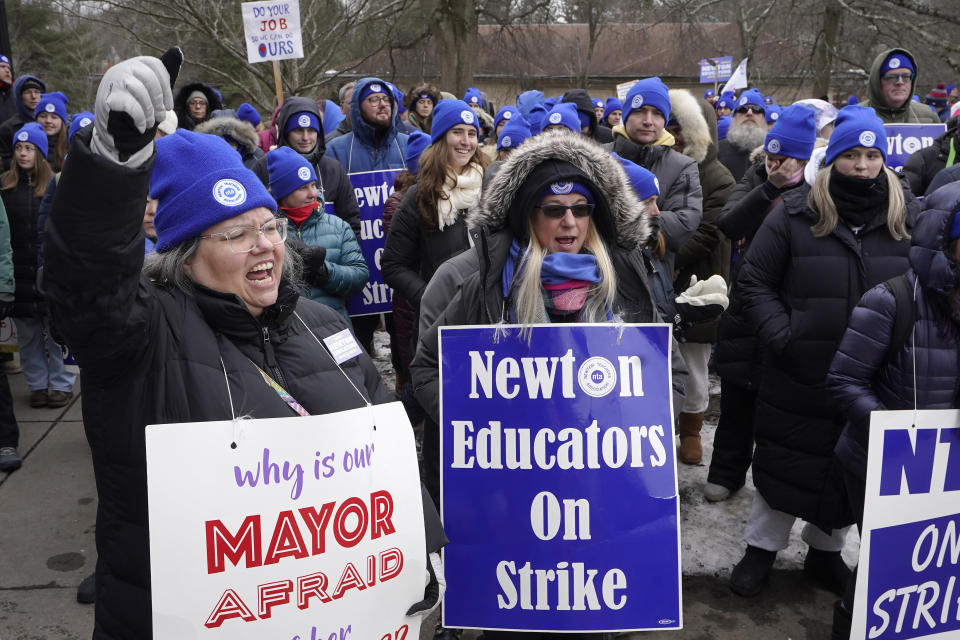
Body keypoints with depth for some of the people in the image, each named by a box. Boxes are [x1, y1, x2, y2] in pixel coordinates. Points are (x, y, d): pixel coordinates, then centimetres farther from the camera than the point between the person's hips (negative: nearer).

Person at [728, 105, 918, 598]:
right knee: (785, 462, 10)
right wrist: (782, 337, -12)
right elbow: (755, 281, -2)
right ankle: (762, 548, 29)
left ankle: (826, 551, 37)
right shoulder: (797, 214, -6)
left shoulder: (908, 217, 1)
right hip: (799, 375, -2)